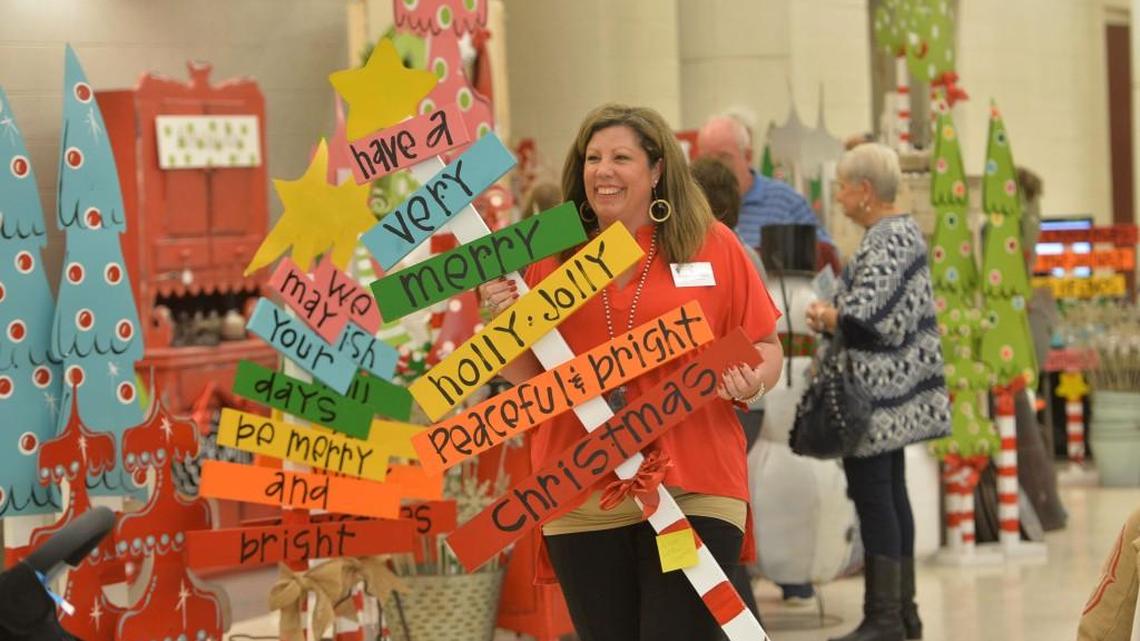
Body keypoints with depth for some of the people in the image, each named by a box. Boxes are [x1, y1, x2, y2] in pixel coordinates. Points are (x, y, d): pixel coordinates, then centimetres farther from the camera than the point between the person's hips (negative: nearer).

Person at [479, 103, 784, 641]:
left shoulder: (712, 245, 2)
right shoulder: (551, 254, 6)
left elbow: (765, 347, 8)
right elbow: (524, 373, 11)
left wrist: (752, 380, -14)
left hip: (691, 491, -2)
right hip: (581, 495, 3)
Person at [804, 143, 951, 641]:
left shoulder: (884, 242, -17)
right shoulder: (905, 230, 15)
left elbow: (870, 318, -22)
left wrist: (825, 316, -5)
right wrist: (833, 314, 6)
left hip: (876, 394, -10)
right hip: (897, 390, 10)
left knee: (872, 497, -6)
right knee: (891, 495, 14)